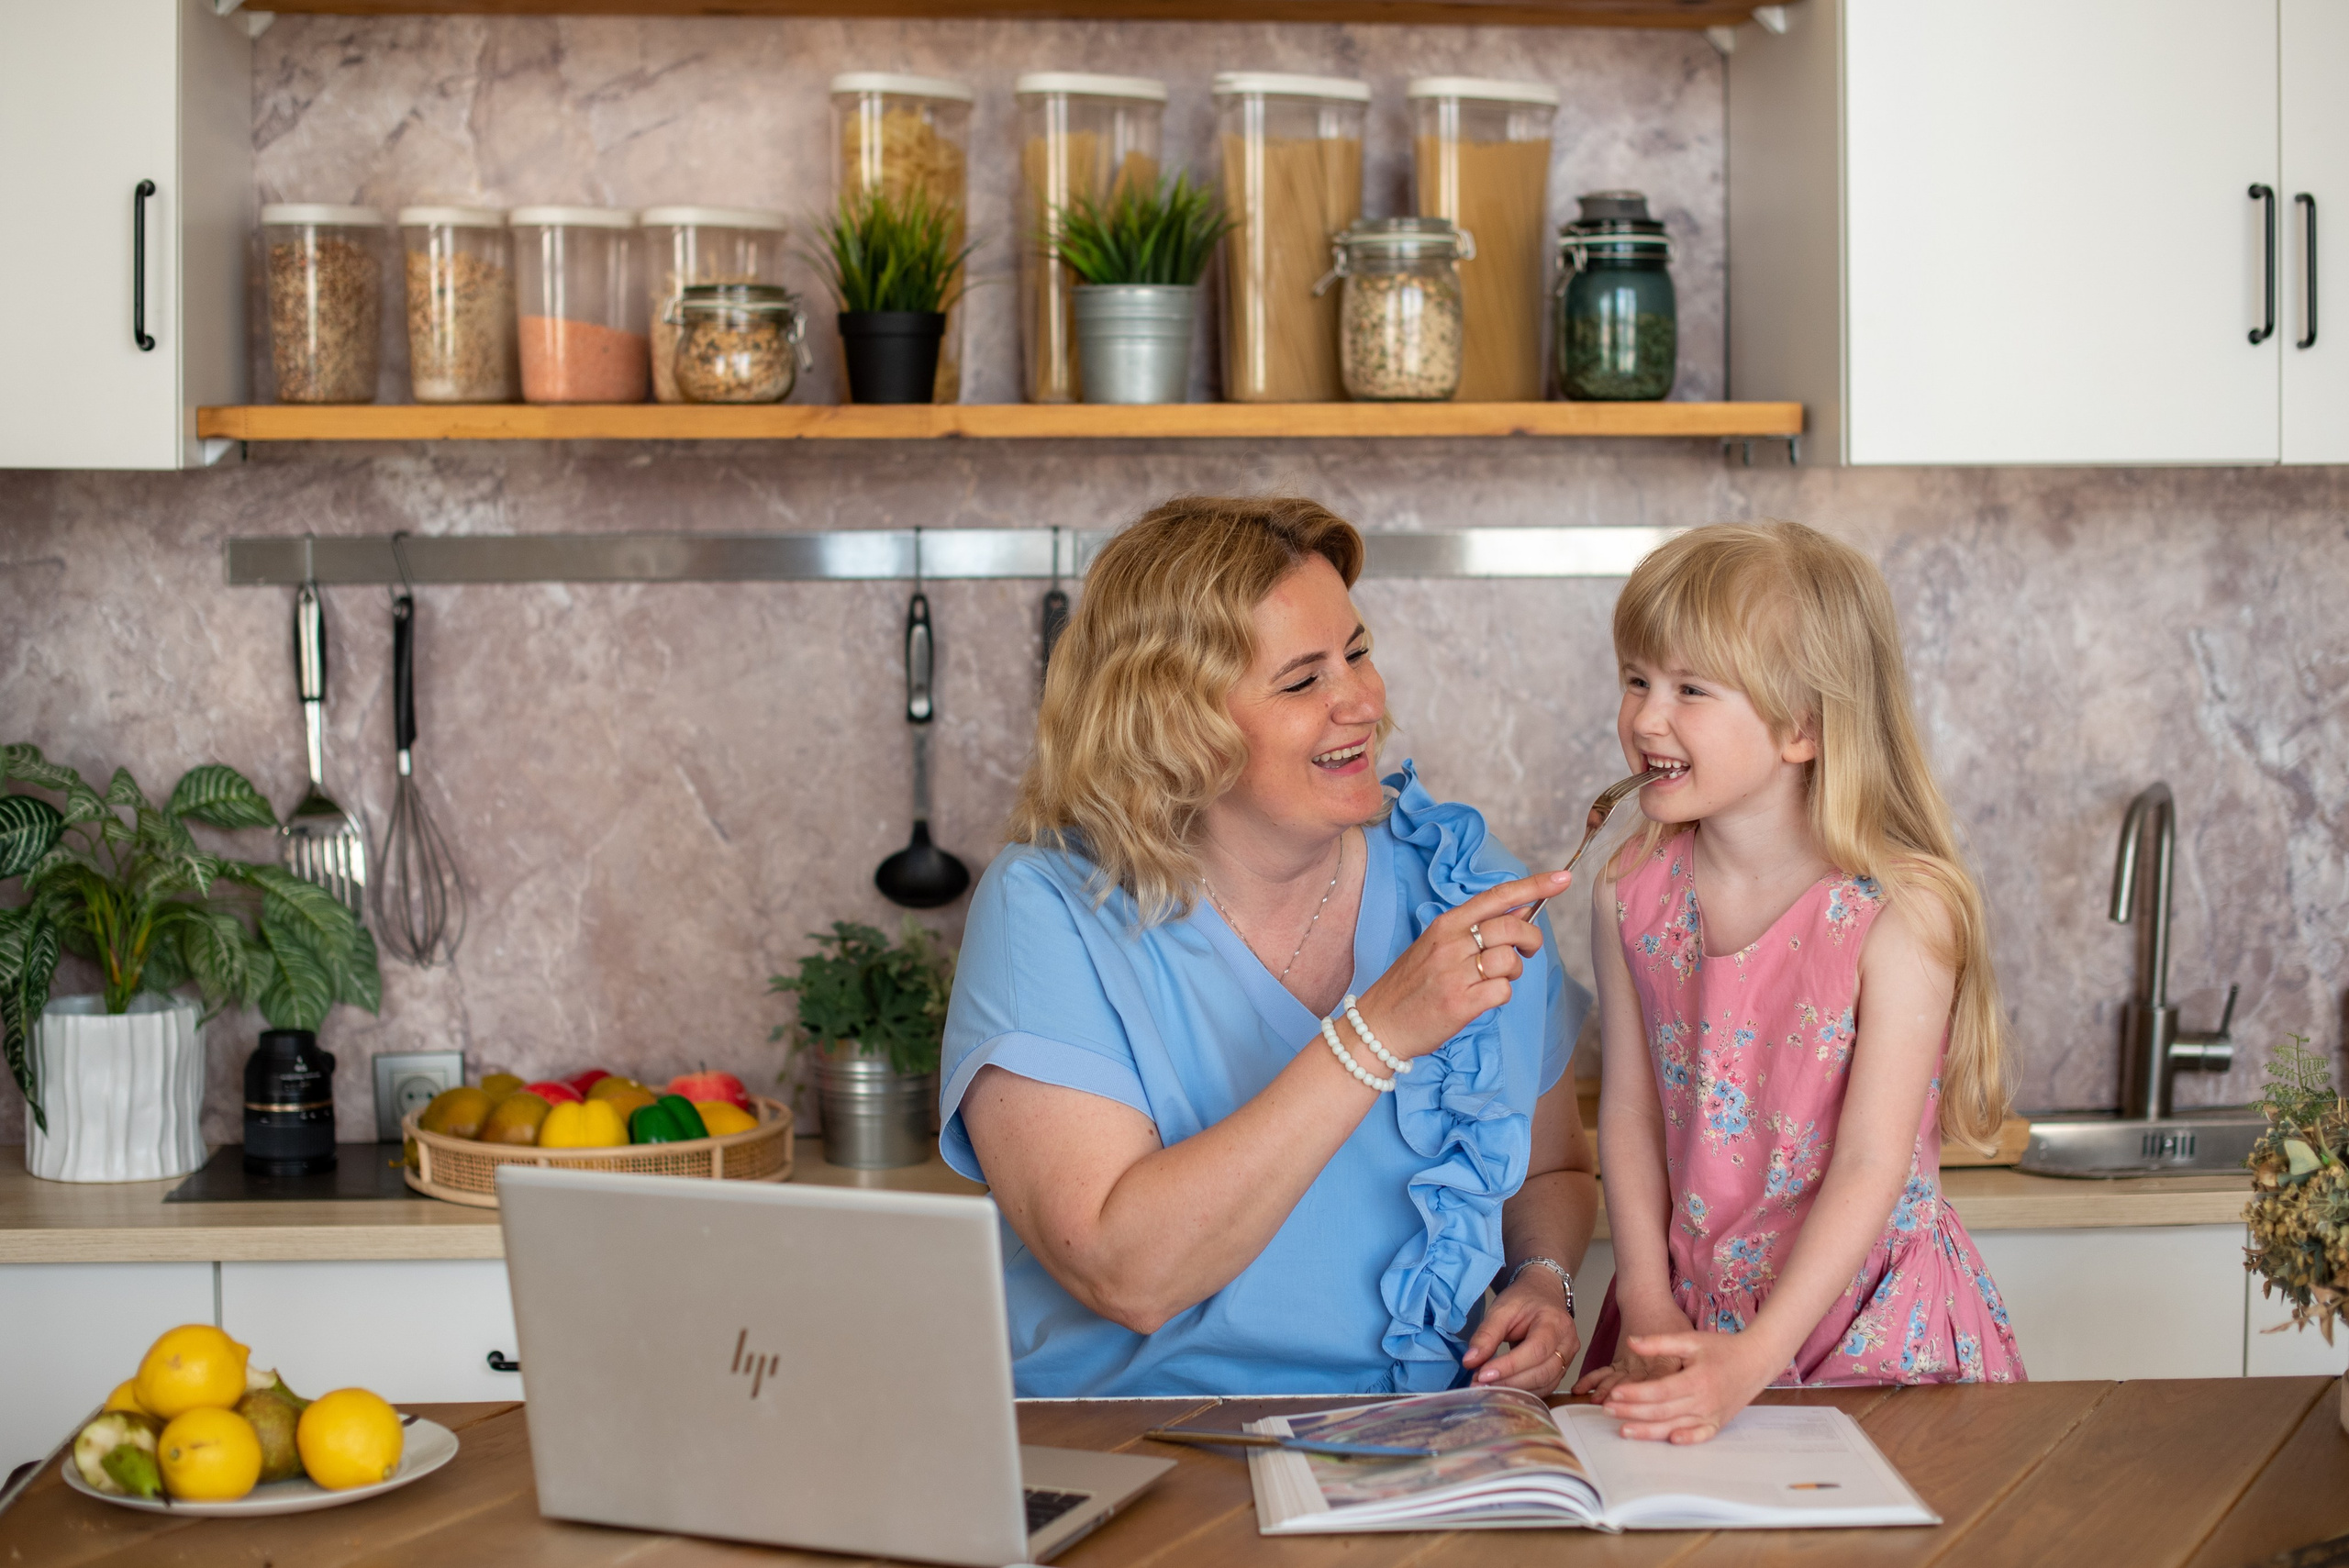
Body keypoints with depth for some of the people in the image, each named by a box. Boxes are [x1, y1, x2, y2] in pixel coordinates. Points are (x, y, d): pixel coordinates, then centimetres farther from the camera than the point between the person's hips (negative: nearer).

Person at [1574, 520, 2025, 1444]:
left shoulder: (1900, 913, -15)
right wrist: (1648, 1306, -4)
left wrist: (1751, 1362, -23)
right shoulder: (1632, 895, -2)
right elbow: (1631, 1111, 4)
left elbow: (1872, 1168, -17)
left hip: (1866, 1325, -3)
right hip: (1691, 1307, 3)